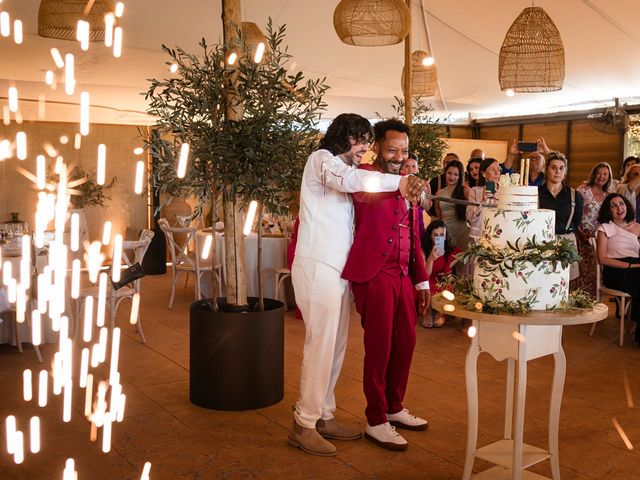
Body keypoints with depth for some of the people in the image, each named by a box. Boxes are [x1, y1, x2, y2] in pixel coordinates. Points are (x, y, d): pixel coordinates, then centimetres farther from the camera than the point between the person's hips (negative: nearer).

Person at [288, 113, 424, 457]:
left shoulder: (342, 168, 24)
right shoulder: (322, 159, -5)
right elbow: (350, 180, -26)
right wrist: (399, 182, -22)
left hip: (337, 269, 9)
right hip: (318, 267, -9)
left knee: (336, 344, 11)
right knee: (321, 345, -7)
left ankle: (323, 415, 22)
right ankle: (303, 425, 3)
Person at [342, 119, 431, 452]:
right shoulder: (365, 175, -3)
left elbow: (413, 236, 18)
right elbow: (361, 192, -24)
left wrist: (422, 279, 15)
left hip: (403, 274, 7)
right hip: (374, 273, -7)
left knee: (405, 342, 14)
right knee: (379, 347, -1)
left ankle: (394, 408, 32)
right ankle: (375, 422, 13)